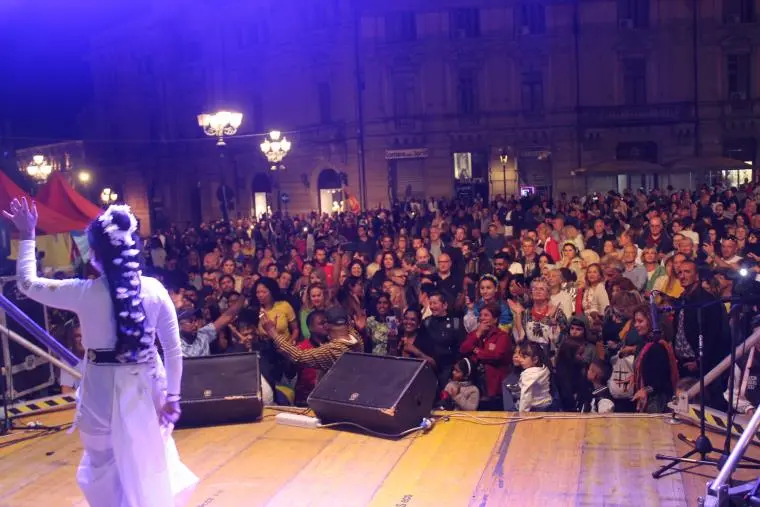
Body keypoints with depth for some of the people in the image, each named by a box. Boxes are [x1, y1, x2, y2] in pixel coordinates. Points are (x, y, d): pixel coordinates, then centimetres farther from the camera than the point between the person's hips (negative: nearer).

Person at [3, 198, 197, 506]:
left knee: (109, 468, 15)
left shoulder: (84, 293, -15)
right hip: (147, 385, 3)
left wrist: (27, 236, 12)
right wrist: (172, 394, 6)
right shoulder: (154, 289, -8)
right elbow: (173, 348, -4)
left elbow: (27, 282, 2)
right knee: (150, 462, 22)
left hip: (105, 389, -3)